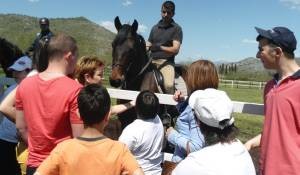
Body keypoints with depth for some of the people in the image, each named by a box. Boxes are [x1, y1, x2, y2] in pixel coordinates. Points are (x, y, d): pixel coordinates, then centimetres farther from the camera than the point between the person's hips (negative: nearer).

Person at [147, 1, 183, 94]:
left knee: (169, 85, -29)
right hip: (152, 61, 5)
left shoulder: (176, 28, 3)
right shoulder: (155, 28, 18)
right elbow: (148, 45, 17)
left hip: (166, 62, -4)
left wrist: (159, 47, -21)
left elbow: (175, 49, -7)